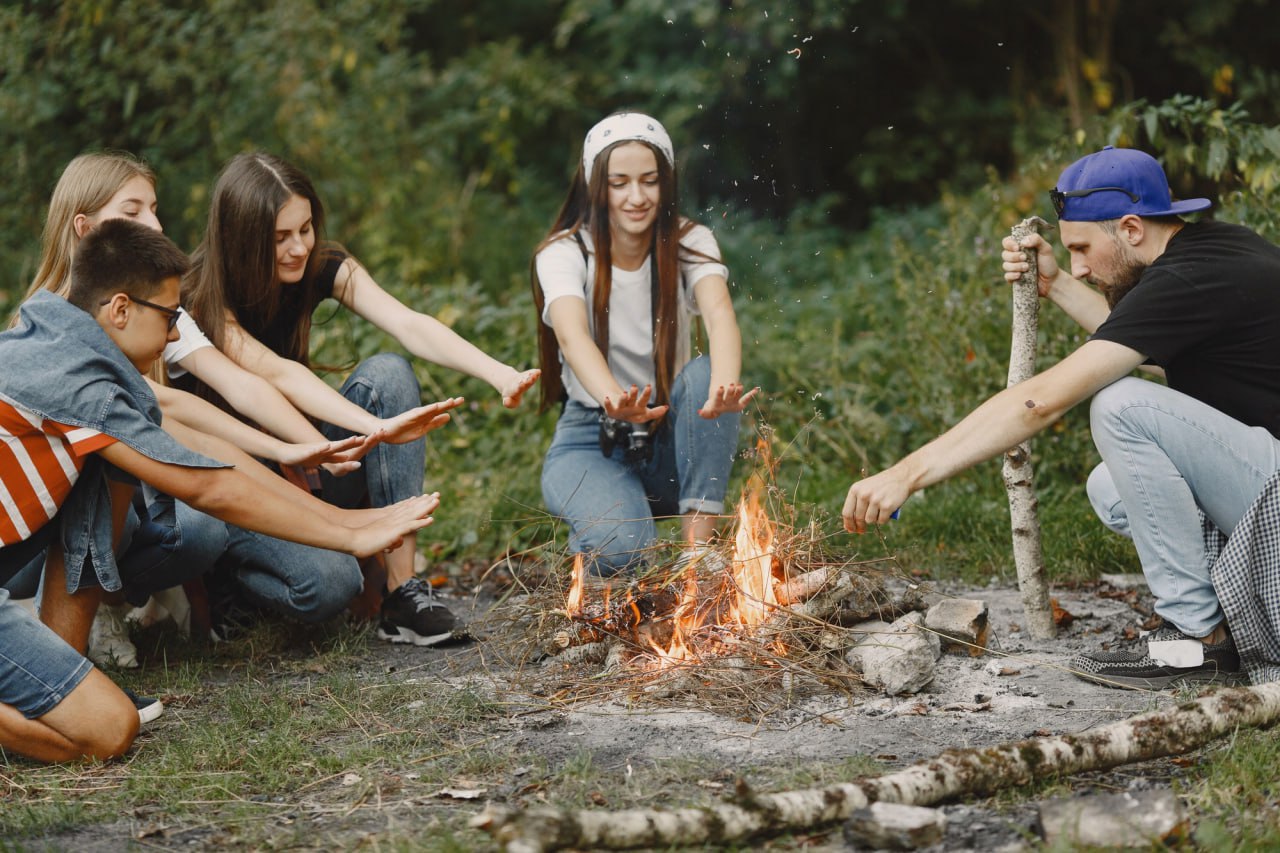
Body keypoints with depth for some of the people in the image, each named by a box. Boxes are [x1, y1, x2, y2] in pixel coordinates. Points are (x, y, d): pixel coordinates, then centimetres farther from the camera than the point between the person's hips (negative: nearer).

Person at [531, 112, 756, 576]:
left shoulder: (689, 242, -5)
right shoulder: (564, 254, -12)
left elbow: (720, 314, -27)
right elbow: (572, 335, -33)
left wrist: (724, 386, -51)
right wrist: (612, 398, -56)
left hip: (670, 439, 3)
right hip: (591, 441, -3)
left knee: (703, 374, -31)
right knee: (622, 548, -33)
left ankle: (699, 551, -25)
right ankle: (592, 520, 4)